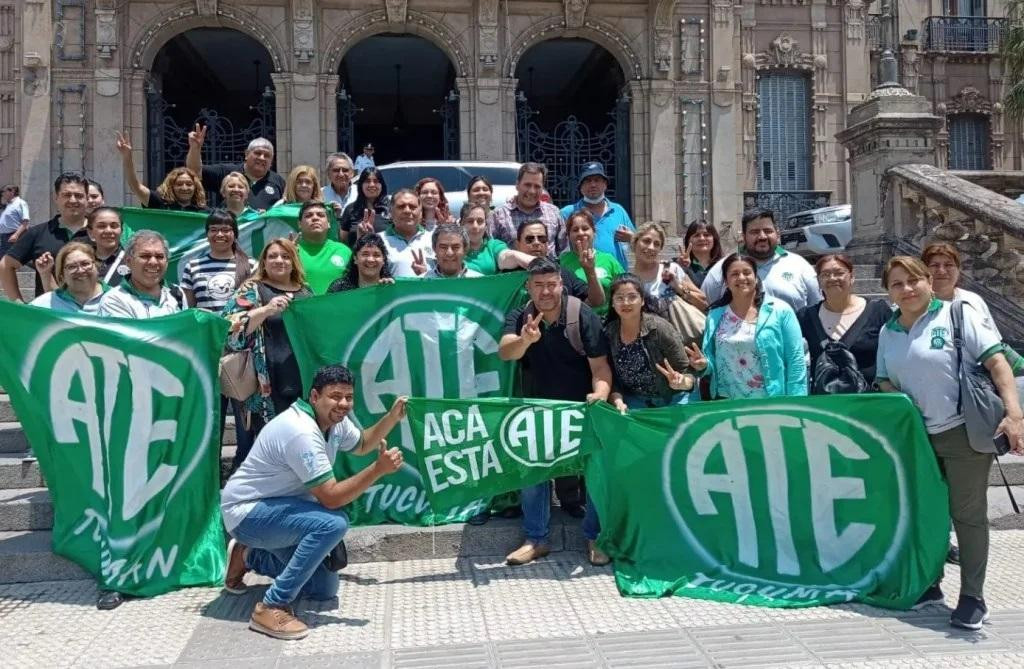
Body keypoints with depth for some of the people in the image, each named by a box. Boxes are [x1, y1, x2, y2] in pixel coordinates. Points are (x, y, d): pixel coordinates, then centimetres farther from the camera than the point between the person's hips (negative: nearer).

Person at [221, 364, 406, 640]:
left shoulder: (334, 420, -2)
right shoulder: (302, 433, -30)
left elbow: (361, 445, 19)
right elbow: (331, 498, -31)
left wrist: (392, 417, 7)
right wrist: (378, 469, -33)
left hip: (276, 509, 10)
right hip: (247, 512, -10)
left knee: (325, 588, 11)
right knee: (333, 523, -33)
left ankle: (249, 556, 25)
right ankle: (271, 608, -22)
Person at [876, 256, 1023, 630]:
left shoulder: (958, 314, -6)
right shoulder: (888, 332, 9)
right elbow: (885, 381, 17)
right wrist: (894, 397, -6)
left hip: (964, 431, -5)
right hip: (915, 436, 5)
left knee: (967, 514, 2)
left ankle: (972, 598, 12)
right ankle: (928, 584, 30)